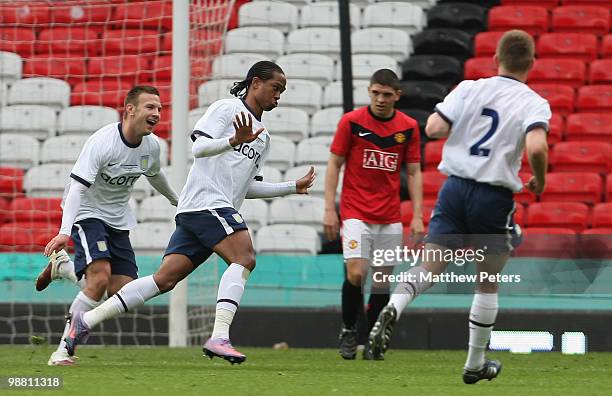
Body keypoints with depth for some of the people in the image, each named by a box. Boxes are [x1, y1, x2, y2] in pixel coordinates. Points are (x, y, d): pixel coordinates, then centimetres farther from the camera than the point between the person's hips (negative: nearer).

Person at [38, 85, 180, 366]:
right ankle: (63, 350, -17)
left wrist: (176, 200, 38)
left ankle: (62, 266, 22)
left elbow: (154, 175, 21)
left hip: (118, 220, 7)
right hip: (87, 214, -7)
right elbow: (77, 188, -30)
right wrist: (65, 232, -41)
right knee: (101, 277, -26)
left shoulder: (152, 145, -3)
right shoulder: (102, 142, -24)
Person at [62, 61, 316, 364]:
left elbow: (249, 186, 28)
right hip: (205, 201, -9)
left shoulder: (263, 137, 26)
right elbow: (199, 147, -11)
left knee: (165, 279, 0)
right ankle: (219, 337, -35)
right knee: (244, 259, -24)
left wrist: (293, 187, 24)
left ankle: (86, 321, 0)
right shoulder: (226, 109, 1)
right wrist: (234, 140, -27)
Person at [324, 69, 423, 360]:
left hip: (390, 218, 3)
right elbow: (334, 164, 0)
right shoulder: (351, 121, -4)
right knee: (356, 273, -15)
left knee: (382, 281, 3)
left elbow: (413, 172, 8)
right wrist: (329, 209, -6)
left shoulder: (408, 127, 3)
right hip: (356, 213, -3)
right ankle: (348, 331, 6)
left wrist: (417, 216, 0)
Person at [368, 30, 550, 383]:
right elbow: (536, 147, -23)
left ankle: (393, 308, -29)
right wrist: (540, 181, -4)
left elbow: (433, 129, -6)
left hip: (455, 188, 2)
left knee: (429, 268, 2)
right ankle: (475, 364, 22)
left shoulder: (469, 89, 2)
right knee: (488, 285, 14)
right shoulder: (535, 104, -6)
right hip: (494, 198, -2)